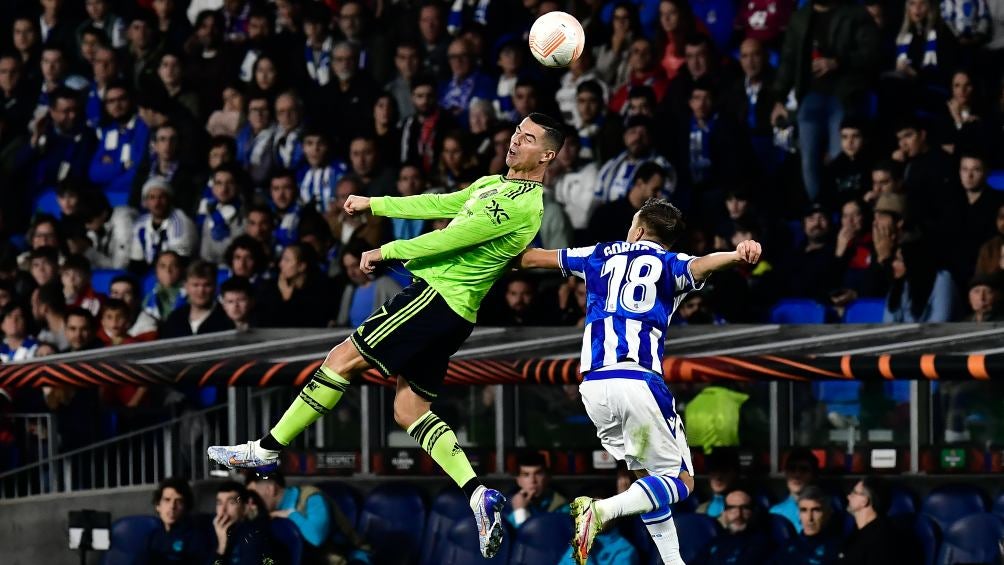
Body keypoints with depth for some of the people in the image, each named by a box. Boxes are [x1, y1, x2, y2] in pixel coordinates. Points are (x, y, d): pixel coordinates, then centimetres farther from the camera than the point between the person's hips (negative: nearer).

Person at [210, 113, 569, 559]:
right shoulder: (492, 185, 17)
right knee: (410, 410, 5)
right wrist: (373, 203, 30)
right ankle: (479, 495, -5)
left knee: (343, 358, -7)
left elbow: (453, 237, -16)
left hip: (438, 296, -10)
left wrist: (388, 251, -9)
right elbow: (438, 204, 27)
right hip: (451, 309, 10)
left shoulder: (523, 203, -15)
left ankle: (267, 450, -2)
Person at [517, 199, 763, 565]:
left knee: (649, 475, 20)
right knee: (679, 481, 1)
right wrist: (736, 256, -35)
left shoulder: (601, 256, 22)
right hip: (638, 381, -4)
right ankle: (602, 511, -22)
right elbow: (698, 266, -14)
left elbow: (532, 259, 32)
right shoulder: (669, 264, 12)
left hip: (593, 385, 4)